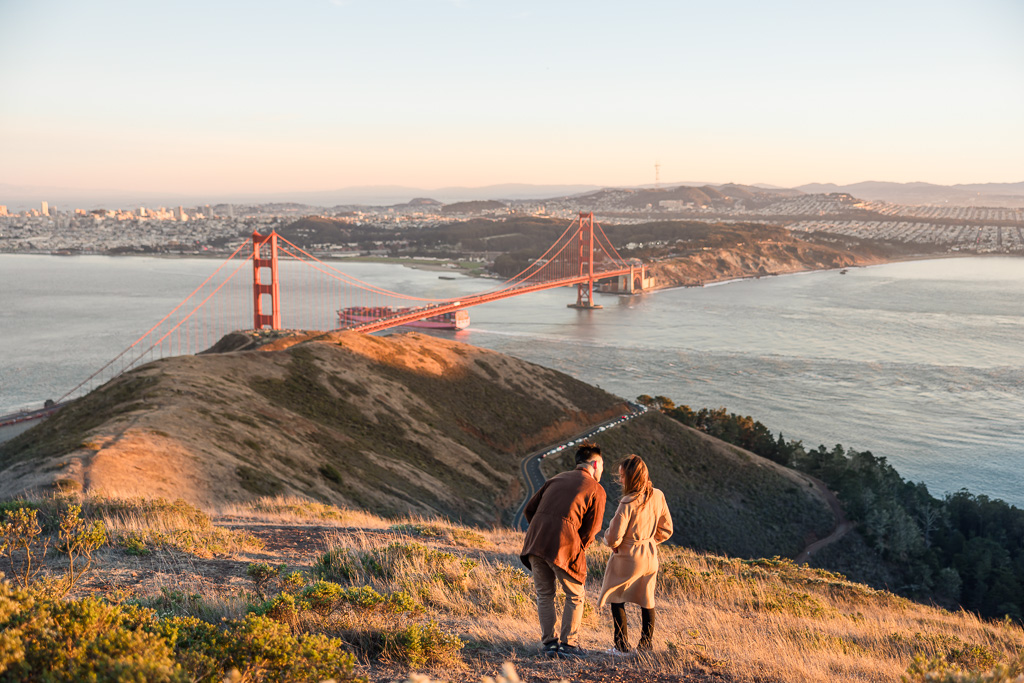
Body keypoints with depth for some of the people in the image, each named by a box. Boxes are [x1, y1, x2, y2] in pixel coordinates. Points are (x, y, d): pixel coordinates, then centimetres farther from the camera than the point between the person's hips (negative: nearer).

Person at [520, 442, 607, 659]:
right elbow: (590, 531, 2)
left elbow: (529, 510, 18)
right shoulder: (596, 490, 7)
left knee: (544, 595, 17)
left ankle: (549, 643, 16)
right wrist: (577, 552, 17)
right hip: (563, 543, -5)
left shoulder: (556, 479, 22)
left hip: (535, 541, 5)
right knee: (575, 595, 13)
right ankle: (568, 643, 13)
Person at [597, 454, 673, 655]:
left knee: (617, 600, 12)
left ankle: (622, 646, 11)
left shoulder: (628, 502, -25)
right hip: (650, 556, 6)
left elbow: (614, 538, -23)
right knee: (647, 601, 20)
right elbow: (666, 530, 5)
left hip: (627, 557, -6)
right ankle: (646, 644, 27)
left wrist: (606, 539, -1)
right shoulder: (658, 496, -5)